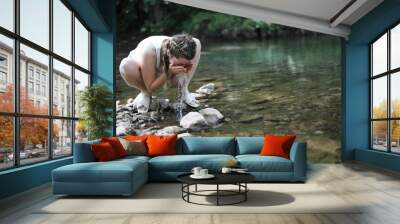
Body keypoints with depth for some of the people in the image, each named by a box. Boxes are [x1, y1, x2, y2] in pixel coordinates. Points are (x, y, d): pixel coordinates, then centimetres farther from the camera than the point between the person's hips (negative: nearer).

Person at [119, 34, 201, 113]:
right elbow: (151, 88, -30)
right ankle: (145, 94, -9)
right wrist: (169, 72, -43)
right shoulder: (149, 51, -40)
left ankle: (184, 91, -8)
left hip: (163, 72, 3)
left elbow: (174, 82, -16)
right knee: (126, 66, -42)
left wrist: (182, 73, -36)